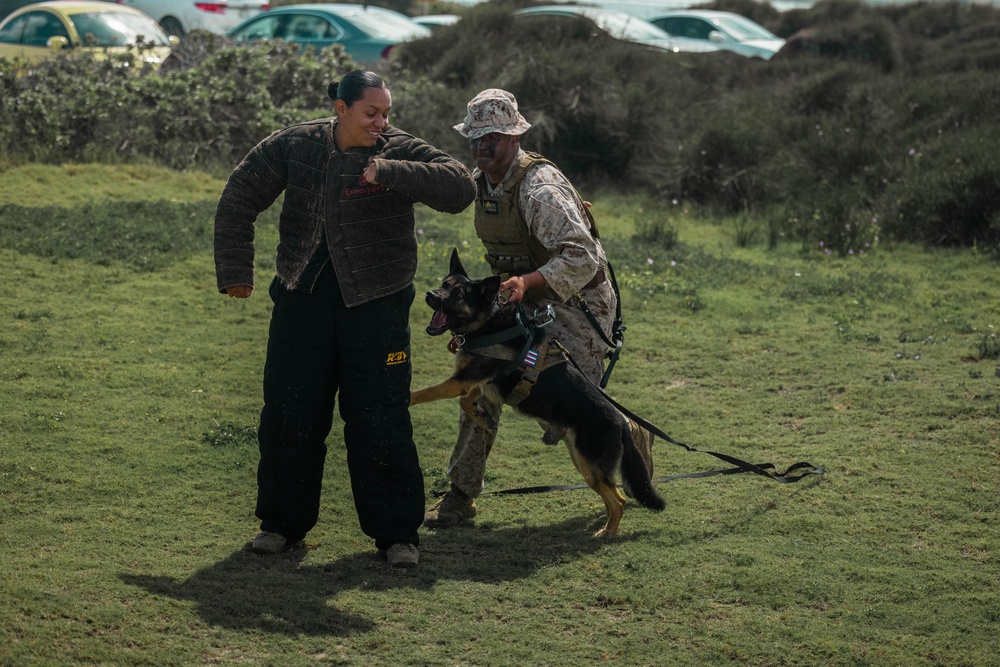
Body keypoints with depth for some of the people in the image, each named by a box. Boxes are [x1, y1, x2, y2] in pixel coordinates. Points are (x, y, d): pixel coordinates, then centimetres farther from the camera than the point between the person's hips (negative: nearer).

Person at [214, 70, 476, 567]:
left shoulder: (400, 151, -8)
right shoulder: (295, 146, 0)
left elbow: (460, 187, -22)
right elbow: (239, 199, 9)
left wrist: (390, 173, -28)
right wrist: (235, 270, 5)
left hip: (375, 304, -3)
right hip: (302, 298, 3)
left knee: (380, 421, -4)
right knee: (288, 414, 8)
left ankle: (397, 534, 7)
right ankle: (282, 522, 24)